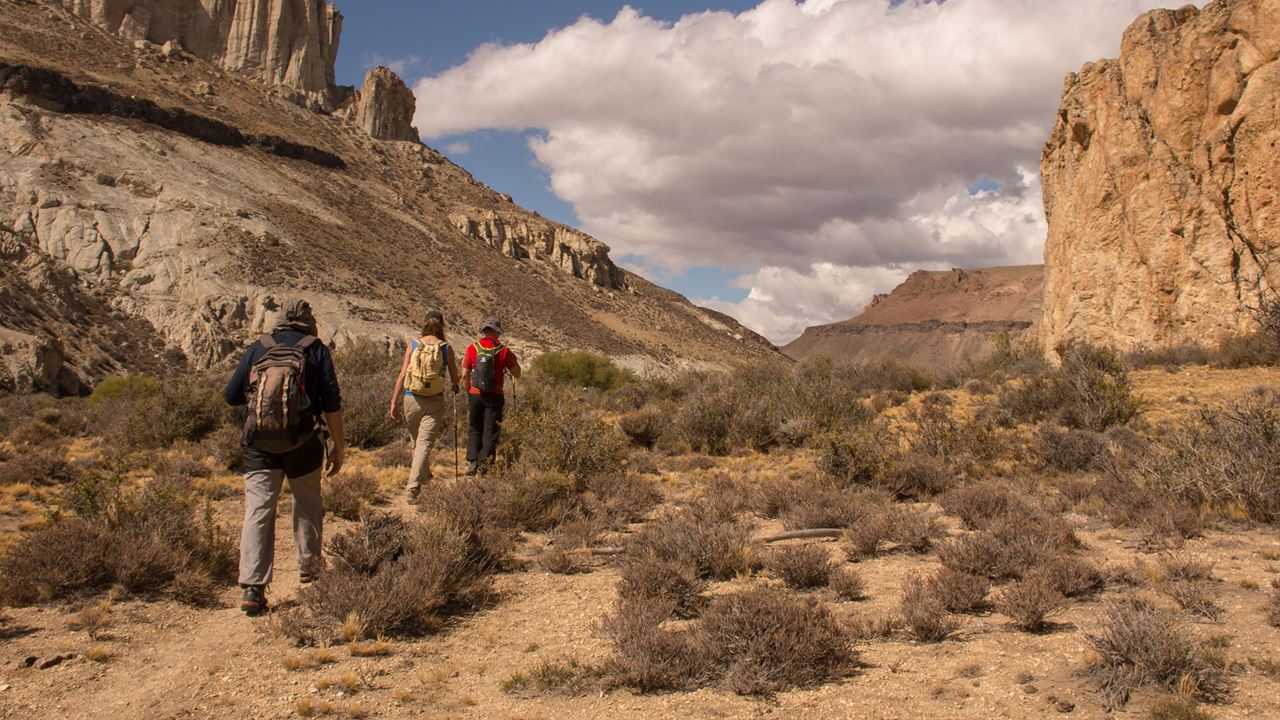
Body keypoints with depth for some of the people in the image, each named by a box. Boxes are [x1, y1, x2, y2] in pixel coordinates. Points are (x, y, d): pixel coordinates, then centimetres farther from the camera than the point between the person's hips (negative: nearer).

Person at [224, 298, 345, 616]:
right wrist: (339, 446, 3)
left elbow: (232, 395, 7)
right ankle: (309, 565, 36)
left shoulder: (257, 348, 7)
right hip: (303, 443, -1)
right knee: (308, 505, 20)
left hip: (259, 445, 1)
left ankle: (252, 587, -8)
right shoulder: (316, 350, 2)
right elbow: (331, 404, -3)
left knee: (257, 511, 0)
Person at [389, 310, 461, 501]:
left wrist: (394, 402, -1)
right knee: (425, 443, -2)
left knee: (417, 441, 22)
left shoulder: (413, 346, 0)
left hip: (411, 399, 2)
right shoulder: (446, 349, -3)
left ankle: (424, 475, 42)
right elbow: (454, 378, 6)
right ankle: (413, 486, -13)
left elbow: (402, 375, -4)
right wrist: (455, 388, 29)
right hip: (434, 402, -2)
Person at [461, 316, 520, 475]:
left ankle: (472, 463, 10)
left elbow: (464, 375, 0)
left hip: (475, 395, 2)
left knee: (474, 431, 15)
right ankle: (483, 466, 1)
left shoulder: (472, 348, -1)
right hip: (494, 396, -2)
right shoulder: (503, 351, -5)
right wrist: (511, 358, 15)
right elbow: (517, 374, 2)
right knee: (490, 433, 5)